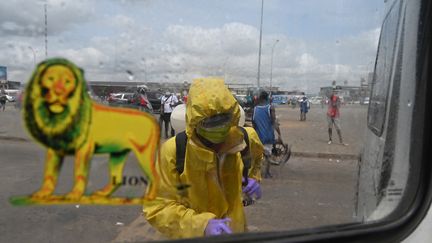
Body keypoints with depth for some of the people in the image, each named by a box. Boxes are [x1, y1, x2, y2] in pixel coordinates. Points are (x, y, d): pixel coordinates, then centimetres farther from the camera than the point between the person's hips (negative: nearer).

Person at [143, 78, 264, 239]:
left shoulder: (246, 139, -14)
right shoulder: (173, 151, -26)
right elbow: (157, 207, -24)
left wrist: (253, 178, -6)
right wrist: (202, 225, -34)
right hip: (194, 236, -3)